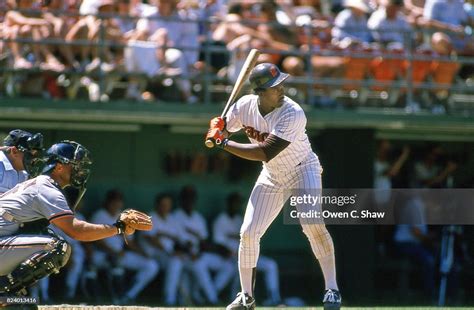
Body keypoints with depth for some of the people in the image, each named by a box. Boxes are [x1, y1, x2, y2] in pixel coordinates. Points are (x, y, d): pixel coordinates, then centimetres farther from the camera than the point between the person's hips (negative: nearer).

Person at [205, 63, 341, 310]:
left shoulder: (293, 115, -32)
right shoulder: (245, 106, -14)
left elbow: (265, 153, -36)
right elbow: (222, 131, 2)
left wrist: (223, 143, -32)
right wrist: (217, 129, -23)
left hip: (302, 170, -5)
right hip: (272, 177, 5)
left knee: (312, 224, -27)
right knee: (248, 233, 1)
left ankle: (332, 290, -19)